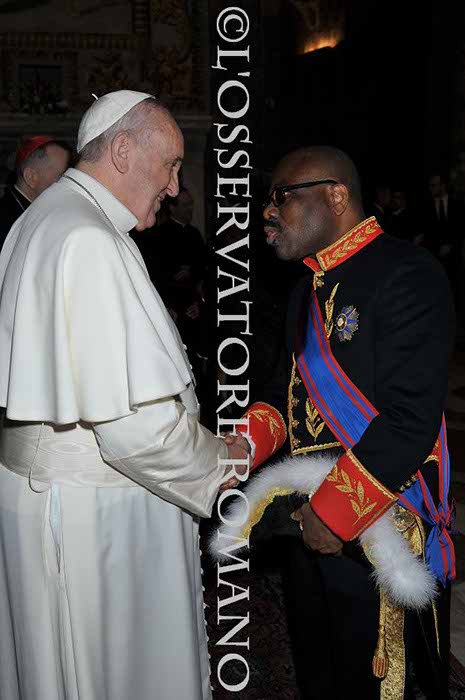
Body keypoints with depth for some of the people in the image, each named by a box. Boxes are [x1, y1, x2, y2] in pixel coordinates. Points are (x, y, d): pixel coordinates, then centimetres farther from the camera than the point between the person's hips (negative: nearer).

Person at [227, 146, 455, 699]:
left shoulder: (406, 276, -16)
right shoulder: (308, 288, 13)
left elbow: (410, 421, -22)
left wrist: (334, 511, -18)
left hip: (379, 529, -8)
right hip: (311, 527, 8)